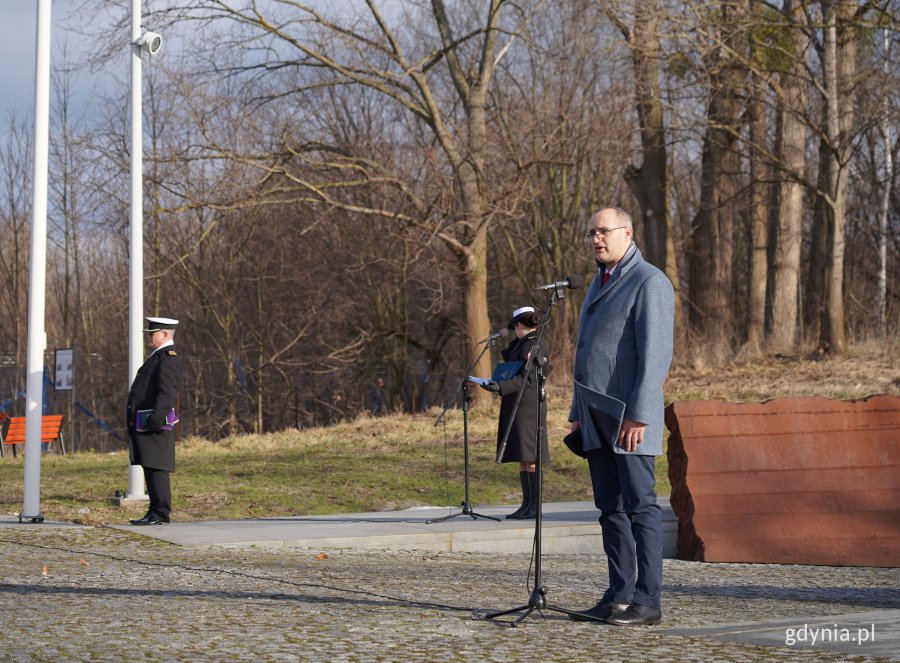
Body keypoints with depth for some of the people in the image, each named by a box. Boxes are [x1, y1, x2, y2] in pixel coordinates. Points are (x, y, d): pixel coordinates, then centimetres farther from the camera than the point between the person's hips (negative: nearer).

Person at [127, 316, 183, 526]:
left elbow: (167, 393, -21)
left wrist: (156, 419, -27)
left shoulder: (168, 358, -11)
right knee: (151, 468, 10)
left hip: (155, 424, -10)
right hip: (145, 424, 10)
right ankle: (155, 511, 14)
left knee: (156, 468, -10)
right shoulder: (158, 357, 22)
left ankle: (160, 513, -9)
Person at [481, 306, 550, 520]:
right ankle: (527, 504, 12)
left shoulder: (536, 345, -11)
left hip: (528, 406, -10)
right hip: (515, 406, 10)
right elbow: (511, 364, 27)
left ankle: (534, 506, -9)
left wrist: (501, 386, -27)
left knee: (530, 457, -9)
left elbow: (527, 379, -20)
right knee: (522, 458, 9)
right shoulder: (521, 344, 18)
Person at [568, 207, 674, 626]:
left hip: (628, 415, -9)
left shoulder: (649, 282, -9)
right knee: (611, 508, 7)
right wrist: (578, 412, 18)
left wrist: (639, 415, -22)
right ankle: (619, 597, 9)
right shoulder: (600, 284, 20)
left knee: (639, 505, -8)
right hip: (597, 416, 9)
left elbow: (656, 354, -16)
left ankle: (647, 601, -8)